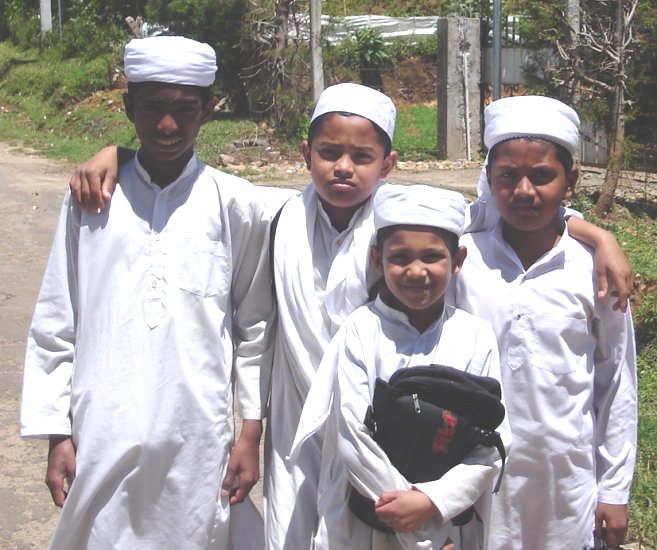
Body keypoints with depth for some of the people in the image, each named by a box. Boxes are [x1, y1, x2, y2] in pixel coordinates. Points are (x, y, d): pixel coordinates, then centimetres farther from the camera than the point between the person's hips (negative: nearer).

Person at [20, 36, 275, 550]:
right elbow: (55, 324, 6)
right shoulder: (89, 200, 2)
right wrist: (57, 433, 4)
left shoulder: (236, 205, -1)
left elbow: (255, 327, 5)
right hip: (102, 441, 1)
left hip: (199, 440, -1)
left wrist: (251, 433, 5)